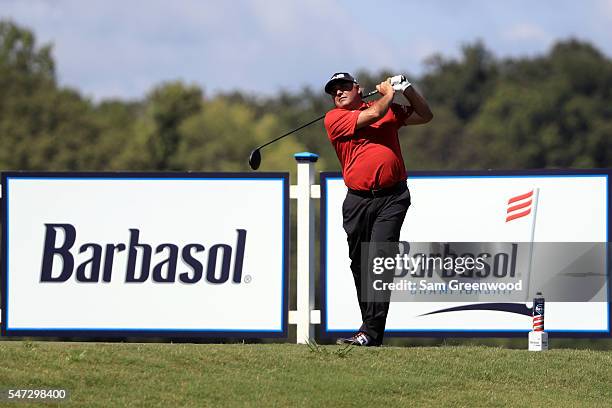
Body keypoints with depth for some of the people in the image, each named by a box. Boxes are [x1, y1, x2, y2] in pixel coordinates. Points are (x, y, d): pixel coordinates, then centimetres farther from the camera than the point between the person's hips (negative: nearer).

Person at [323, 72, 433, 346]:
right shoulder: (333, 118, 5)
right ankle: (371, 328, 18)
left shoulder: (388, 109, 16)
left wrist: (407, 89, 12)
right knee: (359, 265, 6)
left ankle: (371, 332, -19)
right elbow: (372, 115, -7)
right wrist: (389, 94, 10)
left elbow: (425, 116, 25)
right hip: (357, 199, 1)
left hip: (392, 197, -1)